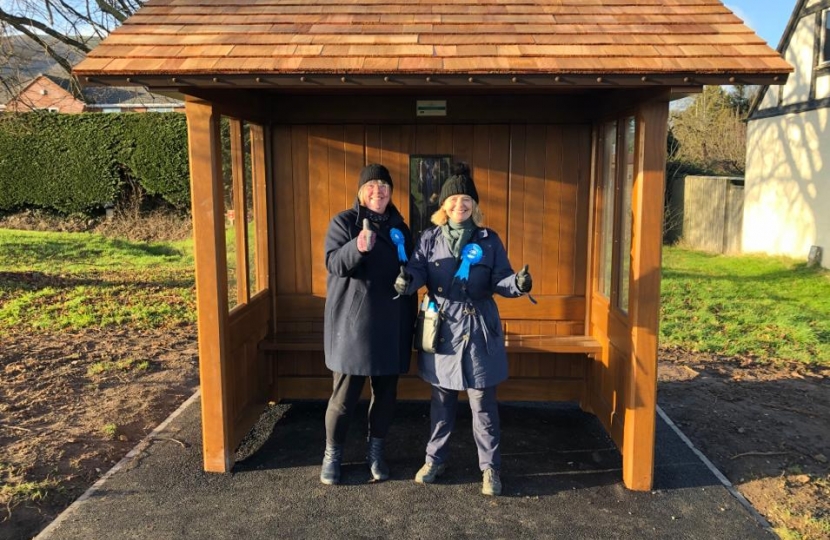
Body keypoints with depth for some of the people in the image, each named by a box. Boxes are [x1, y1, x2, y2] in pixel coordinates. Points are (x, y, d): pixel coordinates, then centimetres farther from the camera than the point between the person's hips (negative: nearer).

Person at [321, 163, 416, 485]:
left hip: (391, 325, 5)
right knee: (345, 394, 0)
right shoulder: (344, 222, -3)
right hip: (352, 324, -4)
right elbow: (333, 262, -18)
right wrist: (358, 247, -39)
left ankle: (376, 451, 28)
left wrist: (410, 320, 15)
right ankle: (332, 454, 20)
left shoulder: (399, 227, 11)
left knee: (386, 392, 10)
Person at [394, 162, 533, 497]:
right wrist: (408, 279, -31)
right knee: (442, 400, 14)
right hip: (441, 328, 1)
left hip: (478, 330, -1)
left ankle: (490, 467, 19)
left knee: (483, 403, 3)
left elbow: (499, 281, -1)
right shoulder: (430, 239, 4)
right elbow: (419, 268, -8)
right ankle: (435, 459, 32)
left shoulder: (489, 241, 2)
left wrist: (517, 284, -22)